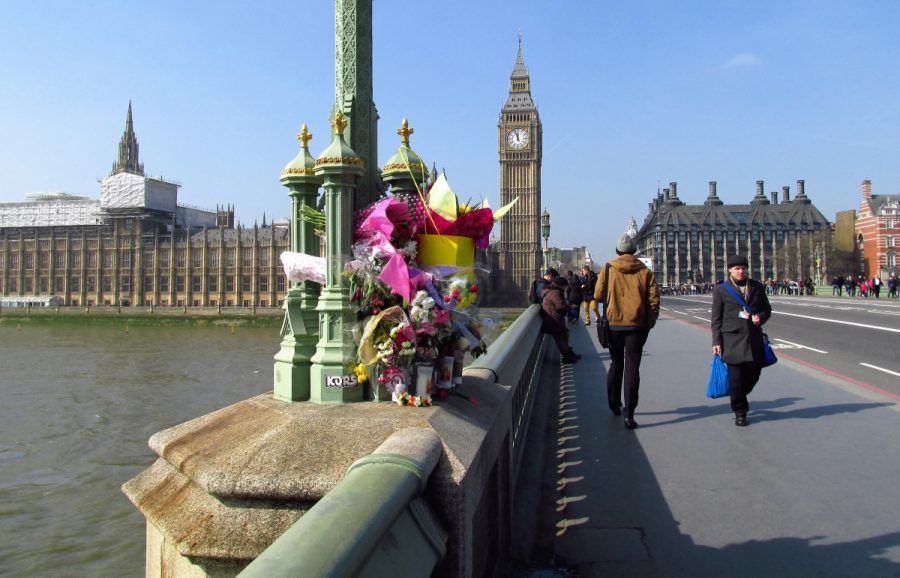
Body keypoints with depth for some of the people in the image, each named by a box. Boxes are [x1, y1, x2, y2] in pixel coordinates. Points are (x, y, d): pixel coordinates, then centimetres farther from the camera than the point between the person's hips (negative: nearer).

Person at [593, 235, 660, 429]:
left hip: (614, 324, 1)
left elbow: (598, 295, -3)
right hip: (637, 325, -1)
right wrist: (649, 323, 7)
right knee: (632, 368, 1)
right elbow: (653, 300, -4)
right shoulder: (645, 272, -3)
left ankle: (614, 405, 29)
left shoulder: (607, 269, -4)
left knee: (616, 364, 19)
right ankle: (629, 414, -3)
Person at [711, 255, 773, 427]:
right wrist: (716, 341, -4)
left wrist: (761, 317, -5)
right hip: (732, 339, -3)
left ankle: (740, 398, 37)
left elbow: (767, 309, 19)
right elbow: (716, 318, 1)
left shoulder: (757, 287, 10)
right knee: (736, 377, -2)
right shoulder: (721, 289, 1)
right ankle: (740, 411, 14)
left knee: (754, 373, 7)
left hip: (754, 339, 3)